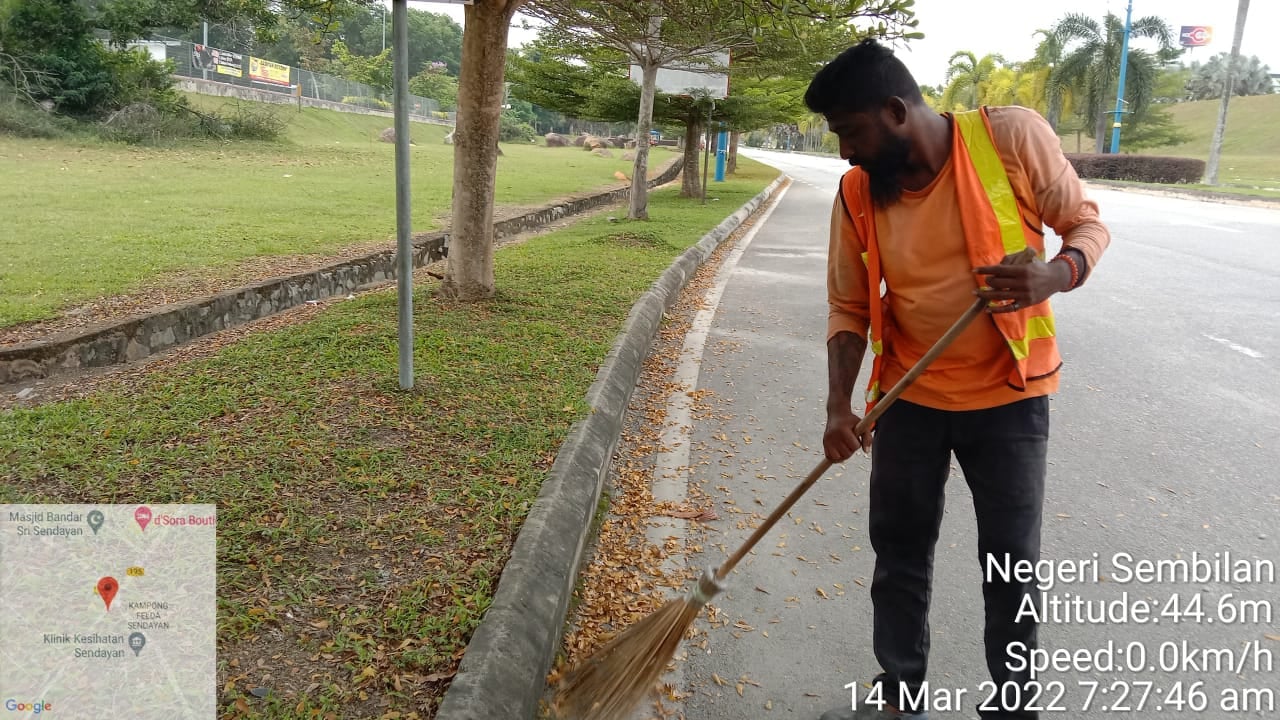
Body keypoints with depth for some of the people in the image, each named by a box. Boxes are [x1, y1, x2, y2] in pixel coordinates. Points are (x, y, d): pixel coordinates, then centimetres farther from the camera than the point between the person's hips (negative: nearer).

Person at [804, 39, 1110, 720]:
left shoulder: (1013, 136, -14)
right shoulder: (856, 192, -5)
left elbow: (1086, 223, -3)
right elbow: (849, 308, -1)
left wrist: (1055, 275, -26)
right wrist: (839, 405, -12)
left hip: (1007, 393, -2)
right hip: (908, 396, 3)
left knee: (1011, 562, 8)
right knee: (898, 553, 13)